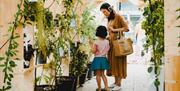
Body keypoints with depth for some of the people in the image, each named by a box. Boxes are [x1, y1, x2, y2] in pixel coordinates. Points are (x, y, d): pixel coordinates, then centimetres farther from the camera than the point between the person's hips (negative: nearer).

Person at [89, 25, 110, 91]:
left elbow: (94, 51, -15)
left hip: (97, 59, -5)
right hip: (104, 59, 5)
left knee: (98, 74, 3)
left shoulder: (96, 42, -13)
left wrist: (91, 45, -4)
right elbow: (107, 49, 8)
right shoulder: (107, 42, 1)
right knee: (102, 74, 16)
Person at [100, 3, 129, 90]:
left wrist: (114, 30, -12)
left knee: (118, 62, -3)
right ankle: (115, 82, 16)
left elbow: (126, 28, -10)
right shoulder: (109, 20, 14)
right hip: (111, 43, 7)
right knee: (113, 62, 7)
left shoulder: (118, 17, -7)